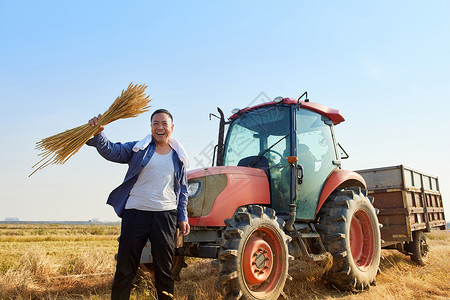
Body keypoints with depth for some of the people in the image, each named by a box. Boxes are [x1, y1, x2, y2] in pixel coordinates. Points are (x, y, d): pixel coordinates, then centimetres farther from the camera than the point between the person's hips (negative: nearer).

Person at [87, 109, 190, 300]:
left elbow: (183, 189, 13)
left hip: (165, 215, 1)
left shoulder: (179, 157, 10)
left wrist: (182, 217, 8)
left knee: (164, 268, 11)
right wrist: (98, 134, -28)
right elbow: (112, 151, -9)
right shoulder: (138, 149, 5)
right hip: (135, 213, -1)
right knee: (125, 268, 6)